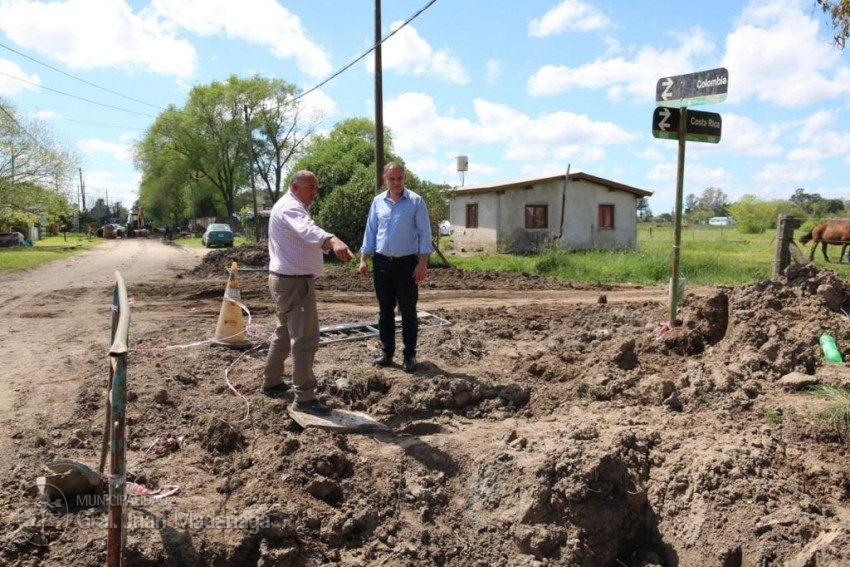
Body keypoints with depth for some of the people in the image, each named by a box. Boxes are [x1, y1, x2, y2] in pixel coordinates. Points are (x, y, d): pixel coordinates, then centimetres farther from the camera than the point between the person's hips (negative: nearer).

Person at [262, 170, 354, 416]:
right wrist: (333, 241, -59)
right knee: (305, 339, -8)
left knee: (285, 333, 23)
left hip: (285, 279, 11)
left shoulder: (287, 206, 17)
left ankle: (271, 382, 36)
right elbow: (308, 230, -41)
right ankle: (304, 398, -4)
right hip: (295, 282, -11)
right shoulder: (290, 207, -18)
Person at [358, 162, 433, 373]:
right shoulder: (377, 202, 7)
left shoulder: (416, 201, -5)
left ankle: (409, 355, 12)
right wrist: (363, 259, 5)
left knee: (408, 311, 3)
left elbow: (424, 233, -7)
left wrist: (423, 263, -14)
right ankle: (386, 353, 20)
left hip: (406, 263, -4)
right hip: (381, 262, 4)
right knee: (385, 311, 10)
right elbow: (370, 231, 11)